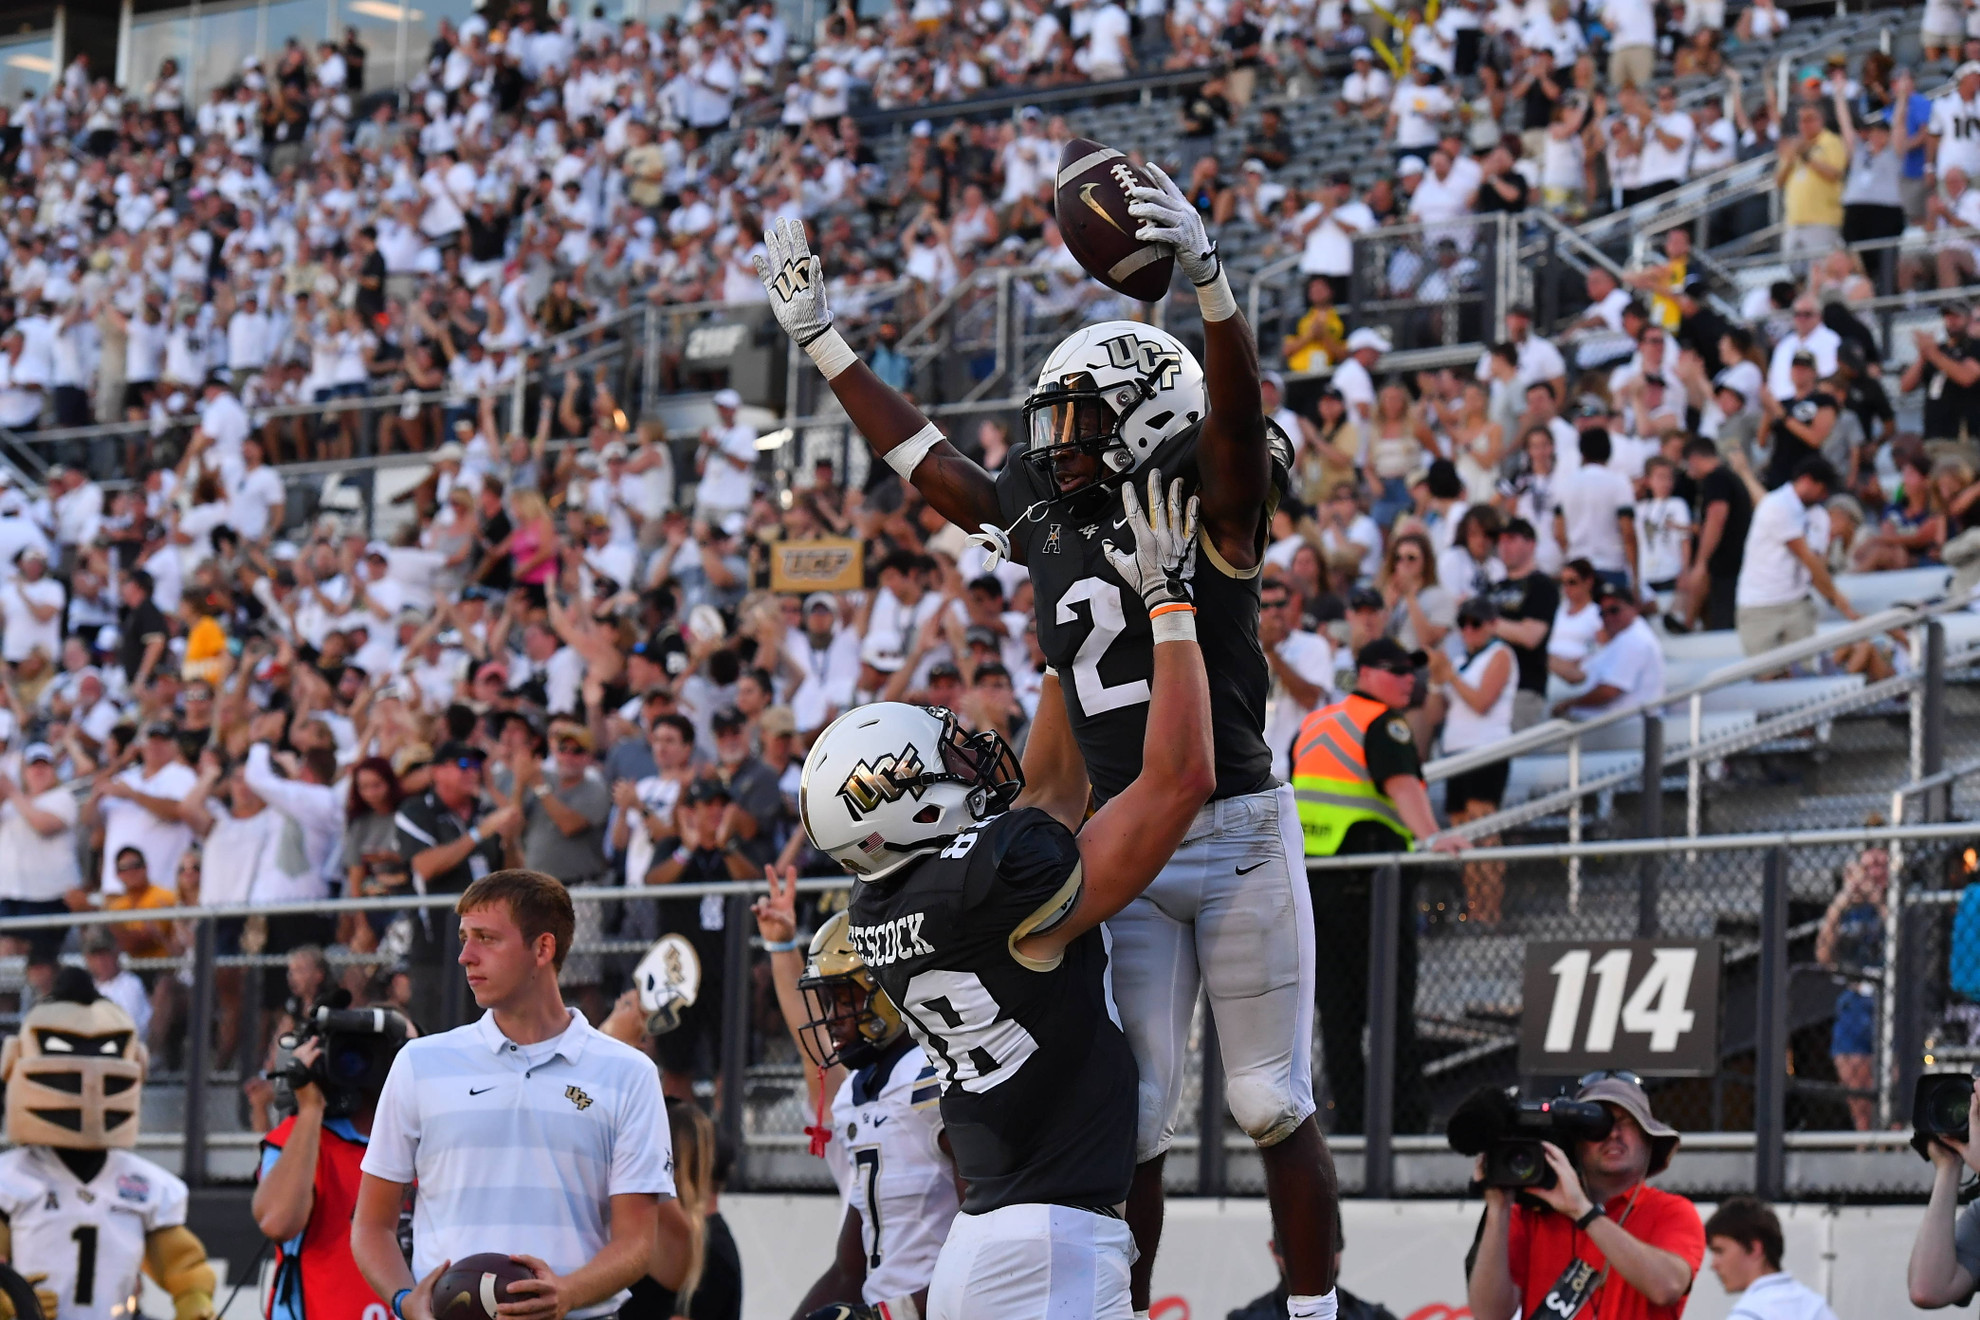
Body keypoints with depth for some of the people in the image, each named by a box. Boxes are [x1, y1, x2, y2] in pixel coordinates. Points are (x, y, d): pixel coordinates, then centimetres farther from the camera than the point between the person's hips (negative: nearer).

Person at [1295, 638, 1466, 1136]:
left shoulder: (1313, 725, 19)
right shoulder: (1383, 724, -6)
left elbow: (1290, 793, 31)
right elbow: (1401, 784, -24)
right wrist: (1431, 837, -38)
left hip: (1309, 878, 7)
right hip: (1368, 881, -7)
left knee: (1337, 1007, 8)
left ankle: (1348, 1118, 7)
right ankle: (1407, 1119, -6)